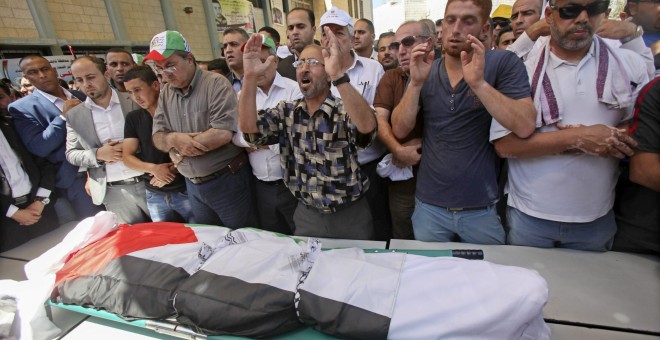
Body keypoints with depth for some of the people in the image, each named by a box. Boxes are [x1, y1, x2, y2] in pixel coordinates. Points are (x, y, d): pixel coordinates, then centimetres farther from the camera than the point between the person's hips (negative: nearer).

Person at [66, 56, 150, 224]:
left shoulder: (135, 101, -2)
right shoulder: (74, 115, 4)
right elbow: (71, 154, 8)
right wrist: (98, 154, -12)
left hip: (149, 181, -1)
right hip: (114, 191, 1)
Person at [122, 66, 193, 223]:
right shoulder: (133, 118, 5)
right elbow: (127, 157, 4)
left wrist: (174, 169, -18)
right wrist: (153, 168, -14)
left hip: (186, 190, -4)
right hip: (154, 195, 4)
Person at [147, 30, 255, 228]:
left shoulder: (216, 84, -14)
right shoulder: (165, 94, 8)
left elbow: (223, 133, -25)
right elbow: (157, 138, 6)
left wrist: (179, 151, -13)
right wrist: (173, 139, -18)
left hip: (227, 180, -6)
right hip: (192, 185, 7)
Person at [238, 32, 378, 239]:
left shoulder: (345, 111, -13)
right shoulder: (286, 112, -1)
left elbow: (367, 127, -36)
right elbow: (248, 128, -14)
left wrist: (339, 75, -45)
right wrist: (250, 76, -24)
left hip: (350, 215, -2)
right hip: (306, 215, 3)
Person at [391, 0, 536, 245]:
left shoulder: (504, 63, -5)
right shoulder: (424, 71, 3)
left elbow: (524, 127, -18)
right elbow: (399, 130, -6)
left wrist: (479, 83, -26)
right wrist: (416, 83, -17)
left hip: (483, 208, -2)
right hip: (428, 206, 2)